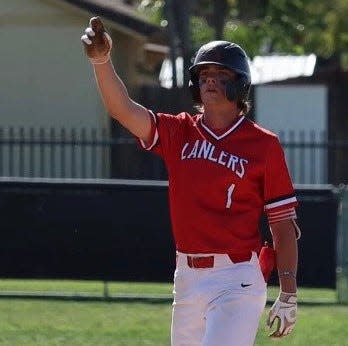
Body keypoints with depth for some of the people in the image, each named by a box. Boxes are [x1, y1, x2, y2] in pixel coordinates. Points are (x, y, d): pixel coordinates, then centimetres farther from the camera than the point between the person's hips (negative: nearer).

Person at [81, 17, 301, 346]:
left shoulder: (263, 144, -1)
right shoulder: (179, 132, 9)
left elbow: (284, 225, -1)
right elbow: (123, 109, -7)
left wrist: (288, 295, -6)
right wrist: (101, 60, -25)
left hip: (237, 280, -5)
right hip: (187, 278, 5)